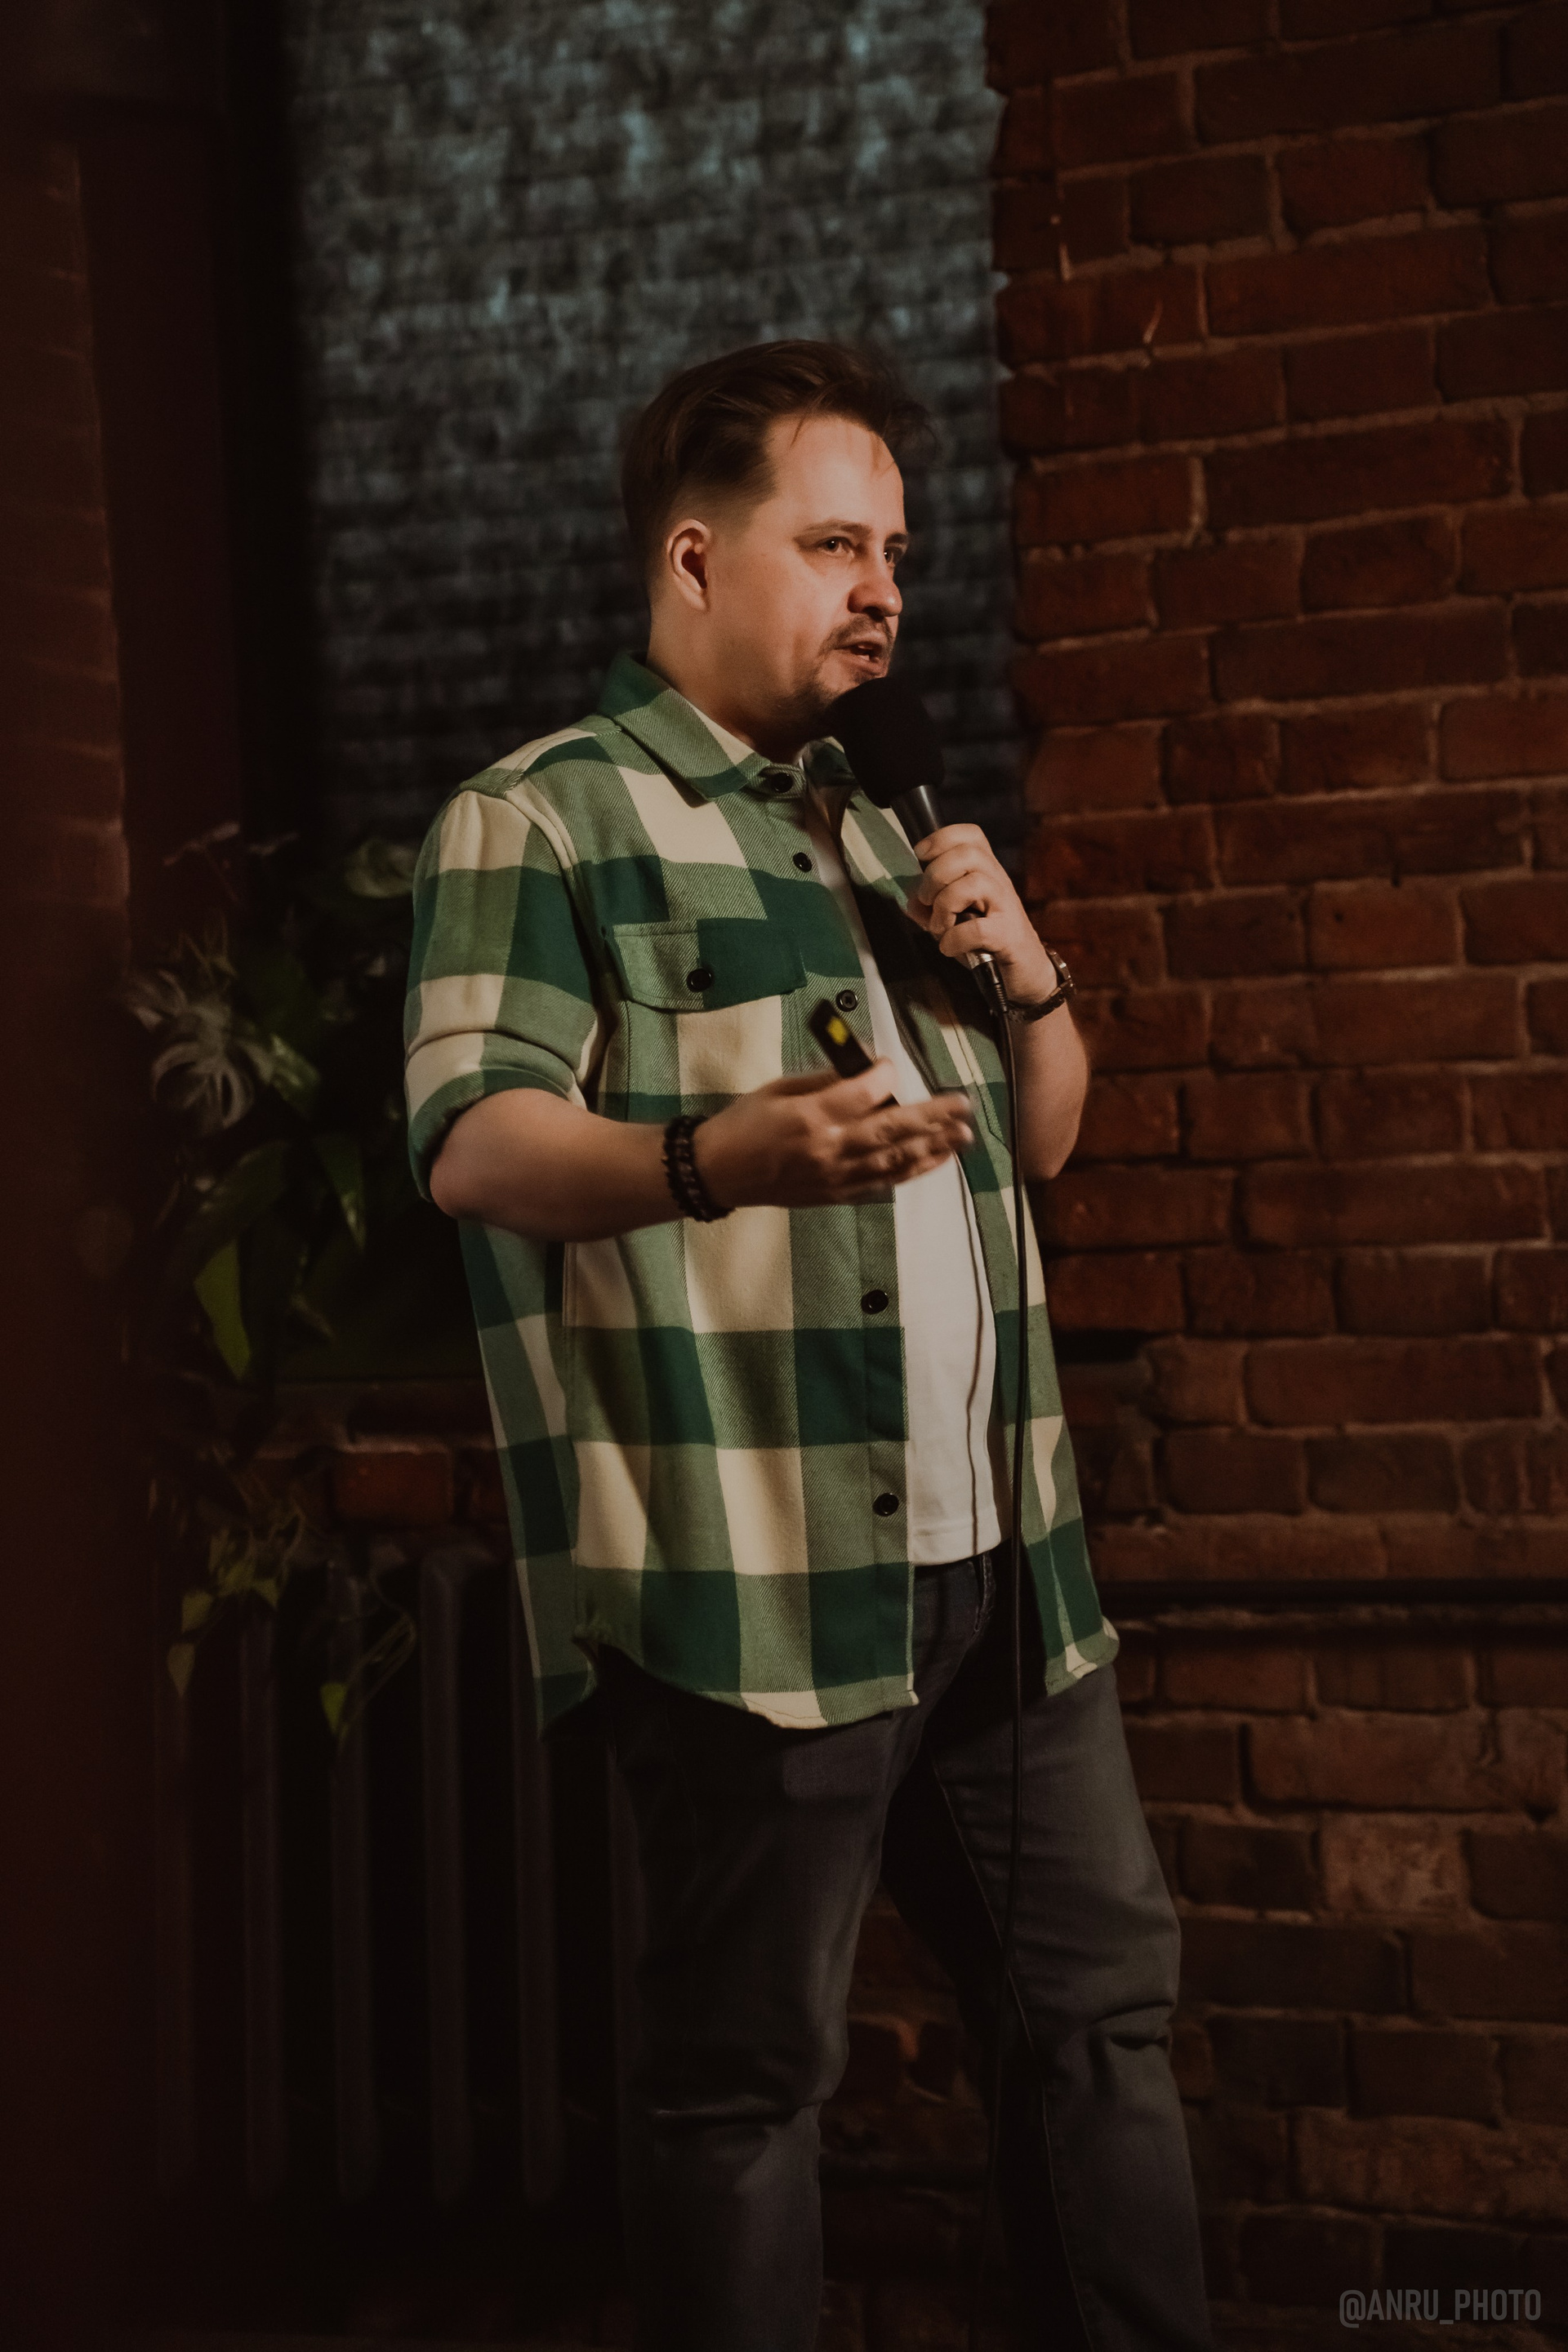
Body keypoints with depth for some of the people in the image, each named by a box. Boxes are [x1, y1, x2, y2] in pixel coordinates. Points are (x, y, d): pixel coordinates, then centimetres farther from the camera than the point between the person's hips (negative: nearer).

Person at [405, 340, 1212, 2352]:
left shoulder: (878, 836, 22)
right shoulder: (542, 819, -2)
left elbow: (1041, 1137, 26)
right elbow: (472, 1142, -15)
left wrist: (1023, 970, 5)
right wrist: (724, 1155, -33)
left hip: (997, 1566, 8)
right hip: (755, 1579, -8)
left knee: (1103, 1995, 13)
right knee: (747, 2071, 0)